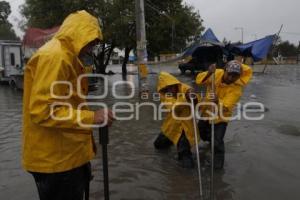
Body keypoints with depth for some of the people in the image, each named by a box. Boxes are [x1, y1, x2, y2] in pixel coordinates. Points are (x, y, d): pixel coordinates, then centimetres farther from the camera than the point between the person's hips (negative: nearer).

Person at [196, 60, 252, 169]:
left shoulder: (237, 89, -28)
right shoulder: (217, 74, -19)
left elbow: (225, 108, -36)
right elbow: (199, 80, -23)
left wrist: (217, 102, -57)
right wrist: (208, 73, -42)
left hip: (221, 115, -4)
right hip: (207, 110, 5)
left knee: (217, 141, -8)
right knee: (201, 132, 24)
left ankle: (218, 160, 21)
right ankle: (211, 139, 59)